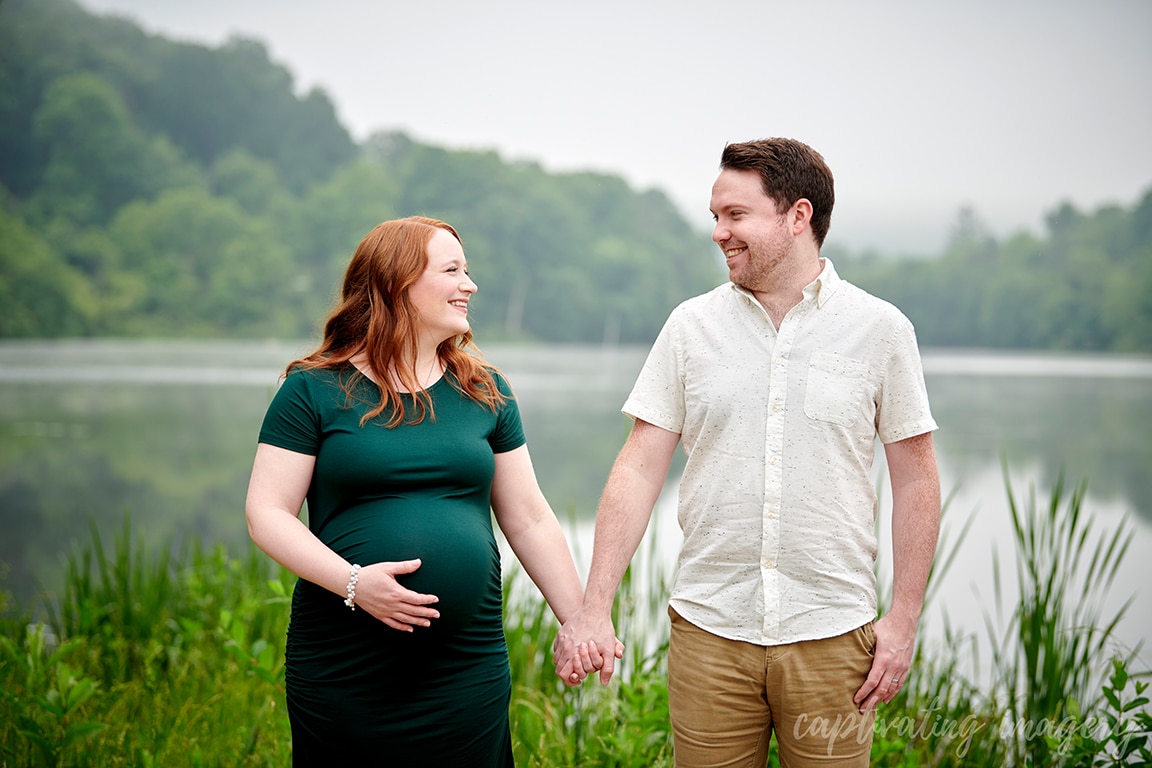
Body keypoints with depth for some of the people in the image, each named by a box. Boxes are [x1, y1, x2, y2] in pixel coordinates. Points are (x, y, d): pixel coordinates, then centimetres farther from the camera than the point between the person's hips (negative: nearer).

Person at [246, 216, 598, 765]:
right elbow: (266, 513, -5)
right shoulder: (313, 390, -1)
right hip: (343, 672, -3)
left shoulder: (485, 391, 10)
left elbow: (529, 520, 12)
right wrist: (352, 582, -18)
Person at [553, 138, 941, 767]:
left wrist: (903, 621, -2)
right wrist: (594, 608, -6)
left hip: (832, 637, -1)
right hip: (707, 630, 1)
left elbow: (915, 481, 3)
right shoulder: (691, 326, 3)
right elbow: (638, 469, 1)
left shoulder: (880, 329, 0)